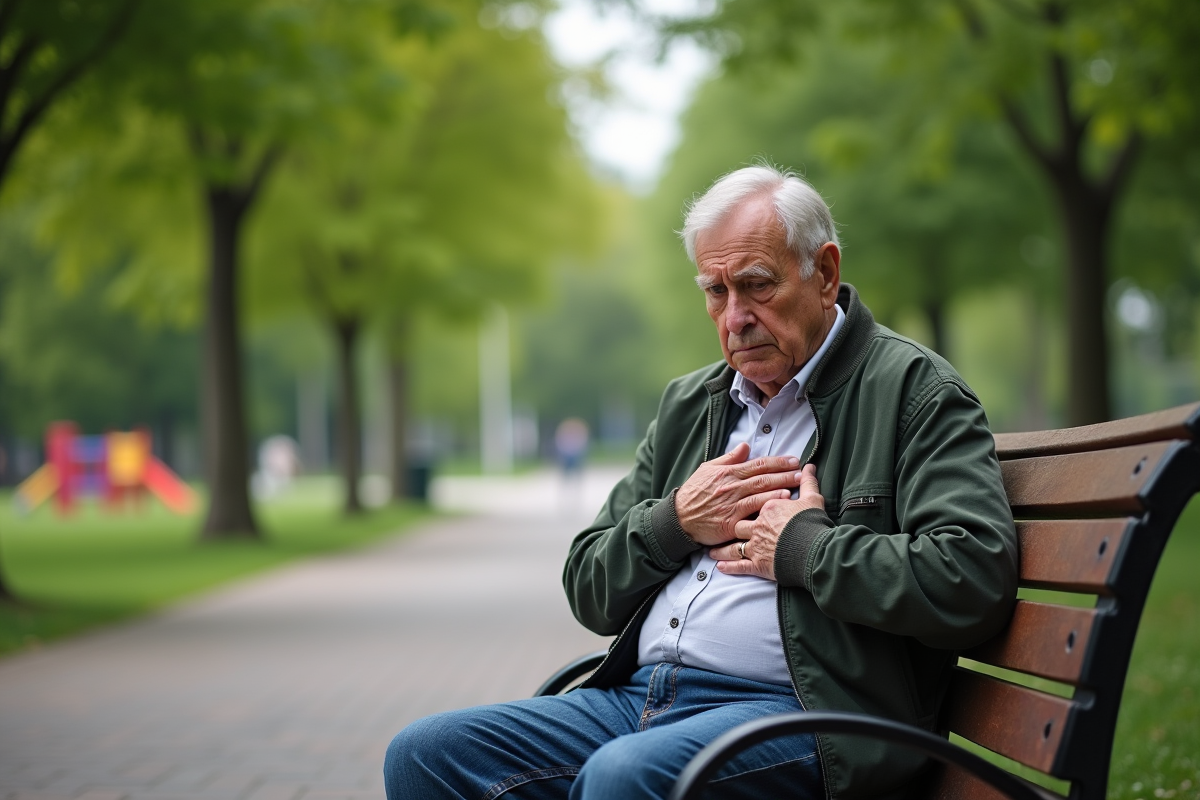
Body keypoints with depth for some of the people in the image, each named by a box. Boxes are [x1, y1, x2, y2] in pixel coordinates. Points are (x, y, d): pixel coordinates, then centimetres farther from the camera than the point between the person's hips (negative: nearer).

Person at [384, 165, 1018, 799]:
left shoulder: (913, 389, 0)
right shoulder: (687, 404, 21)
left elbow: (974, 576, -17)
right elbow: (588, 590, 20)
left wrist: (800, 547, -10)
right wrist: (676, 523, 1)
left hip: (794, 714, -6)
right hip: (636, 698, 7)